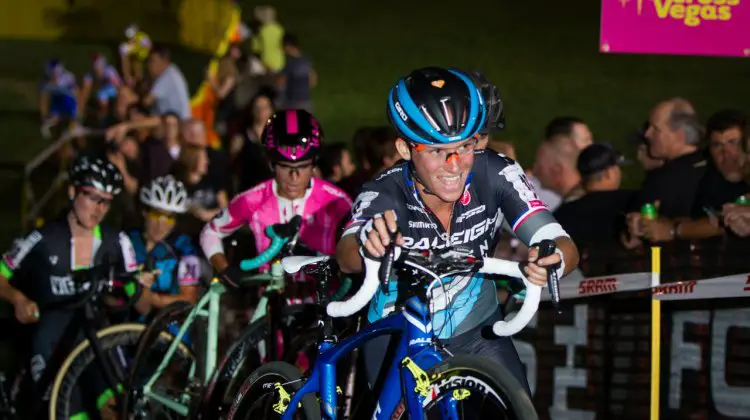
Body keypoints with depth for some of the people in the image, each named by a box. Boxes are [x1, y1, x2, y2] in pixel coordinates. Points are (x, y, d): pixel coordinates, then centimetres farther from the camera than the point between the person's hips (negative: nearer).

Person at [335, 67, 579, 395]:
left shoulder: (496, 175, -21)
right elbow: (346, 258, -44)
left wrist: (553, 260, -52)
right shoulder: (384, 195, -25)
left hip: (476, 331, 1)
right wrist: (368, 242, -68)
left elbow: (565, 247, -27)